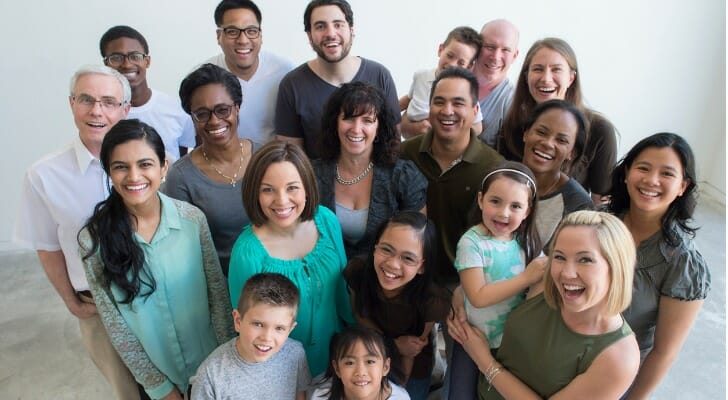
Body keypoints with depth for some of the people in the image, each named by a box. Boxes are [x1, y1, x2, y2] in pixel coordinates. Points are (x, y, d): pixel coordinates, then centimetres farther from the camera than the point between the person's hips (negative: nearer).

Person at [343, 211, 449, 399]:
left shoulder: (432, 301, -37)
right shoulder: (357, 270, -32)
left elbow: (413, 349, -18)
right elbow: (359, 315, -12)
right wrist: (394, 344, -24)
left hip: (412, 369, -2)